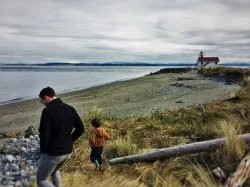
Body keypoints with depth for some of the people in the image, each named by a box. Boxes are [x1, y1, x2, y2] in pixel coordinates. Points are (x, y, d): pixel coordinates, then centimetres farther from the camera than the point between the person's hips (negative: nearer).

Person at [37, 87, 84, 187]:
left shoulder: (48, 110, -17)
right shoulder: (70, 109, 3)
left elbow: (44, 134, -21)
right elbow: (80, 129, 5)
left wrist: (43, 150, -4)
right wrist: (69, 141, 12)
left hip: (52, 152, -7)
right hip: (67, 151, 7)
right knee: (55, 171, 34)